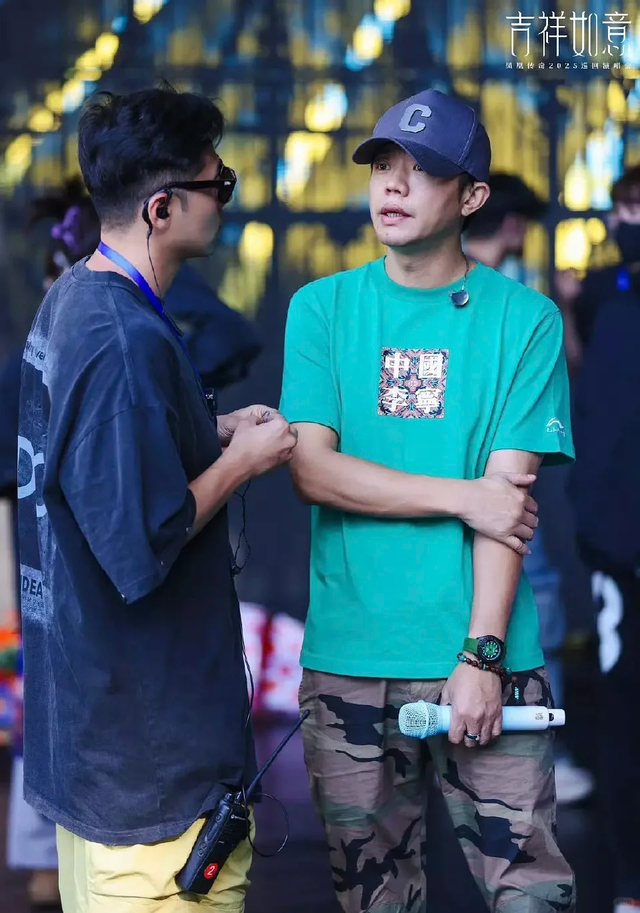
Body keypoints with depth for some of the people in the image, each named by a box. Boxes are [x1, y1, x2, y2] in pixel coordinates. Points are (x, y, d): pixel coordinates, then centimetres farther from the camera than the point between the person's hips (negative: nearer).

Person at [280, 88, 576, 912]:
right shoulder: (322, 309, 6)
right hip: (346, 660, 2)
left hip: (482, 659, -2)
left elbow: (508, 496, -7)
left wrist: (482, 654, -14)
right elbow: (310, 468, -4)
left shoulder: (523, 320, -1)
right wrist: (462, 496, -11)